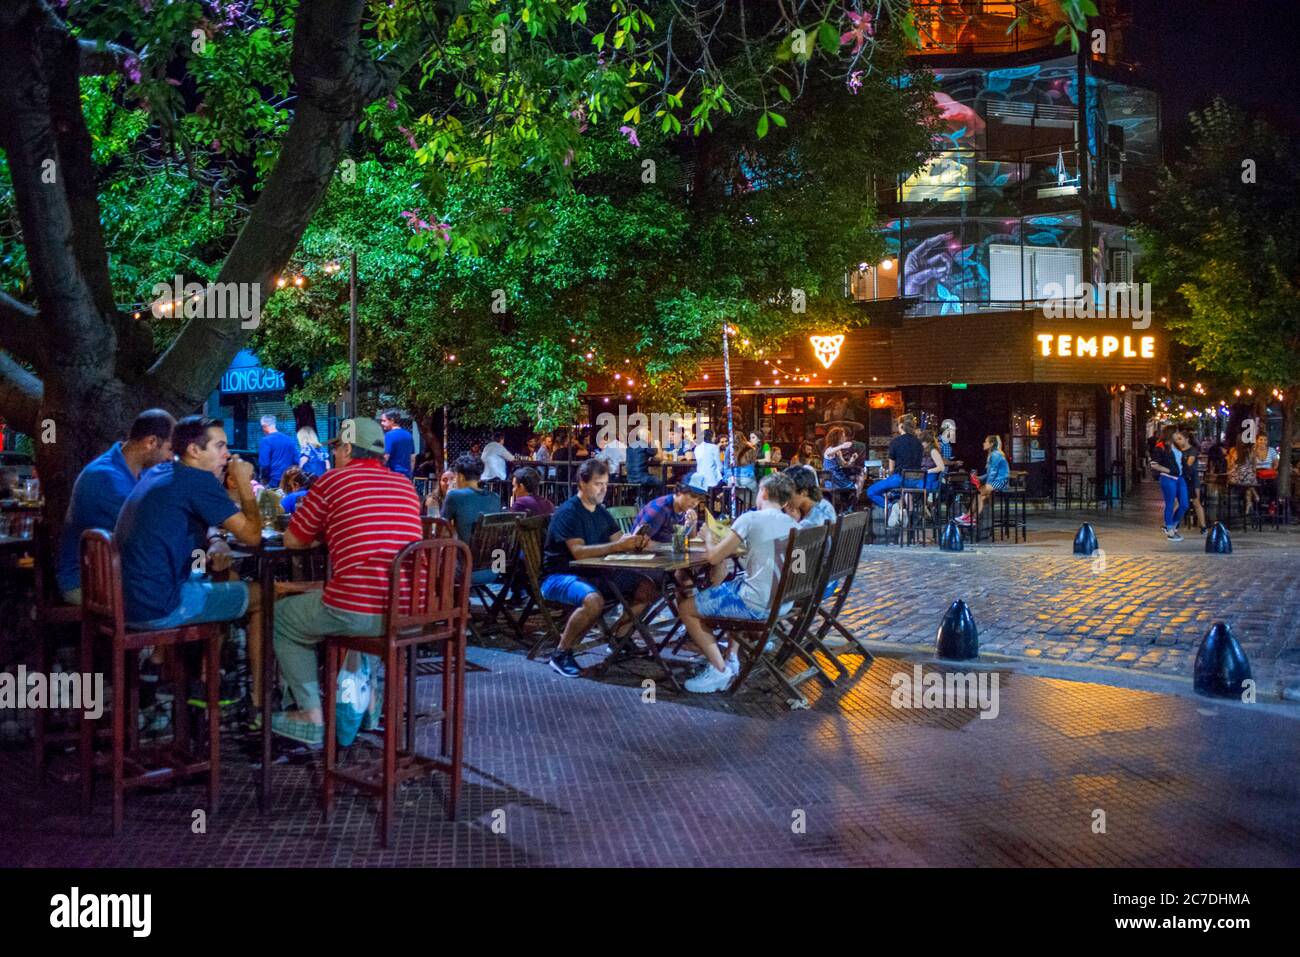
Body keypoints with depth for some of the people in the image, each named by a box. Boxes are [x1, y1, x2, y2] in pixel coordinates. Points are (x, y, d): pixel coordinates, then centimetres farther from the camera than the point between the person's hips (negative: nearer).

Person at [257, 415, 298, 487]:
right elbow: (296, 461, 9)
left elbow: (264, 464, -13)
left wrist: (264, 479, 2)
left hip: (273, 481, -6)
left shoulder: (266, 441, -8)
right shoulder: (290, 440, 9)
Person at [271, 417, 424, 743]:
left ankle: (312, 716, 19)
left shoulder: (332, 480, -1)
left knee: (281, 616, 21)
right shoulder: (406, 484, 14)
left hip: (358, 612, -6)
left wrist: (320, 533, 28)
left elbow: (292, 540, 8)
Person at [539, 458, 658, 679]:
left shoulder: (601, 512, 11)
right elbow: (579, 551, -26)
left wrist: (636, 543, -18)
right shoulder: (567, 512, -15)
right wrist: (617, 546, -33)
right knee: (594, 600, -38)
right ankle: (561, 653, -19)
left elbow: (619, 541, 6)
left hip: (594, 574, 8)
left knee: (647, 588, 0)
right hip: (560, 576, -8)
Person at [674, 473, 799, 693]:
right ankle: (731, 658, 30)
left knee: (686, 608, 7)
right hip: (784, 601, 8)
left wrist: (708, 537, 11)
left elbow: (713, 557, -9)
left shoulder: (750, 519, -12)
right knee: (730, 585, 36)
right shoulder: (793, 524, 7)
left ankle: (720, 670, 2)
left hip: (757, 605, -8)